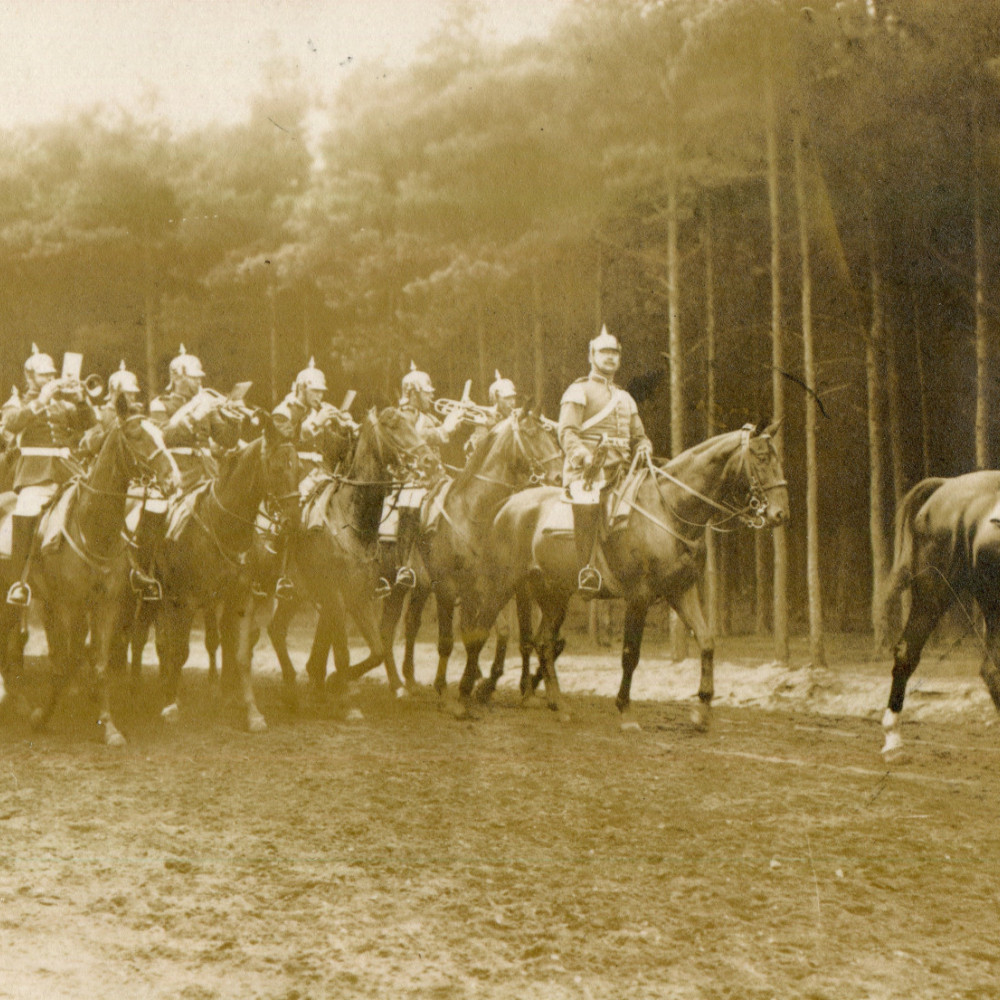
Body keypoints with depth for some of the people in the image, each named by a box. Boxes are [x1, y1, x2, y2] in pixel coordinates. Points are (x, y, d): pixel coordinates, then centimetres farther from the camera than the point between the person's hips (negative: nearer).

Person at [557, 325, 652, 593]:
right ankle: (586, 568, -24)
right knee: (588, 505, -28)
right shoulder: (579, 391, 6)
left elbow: (639, 436, 27)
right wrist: (584, 456, -25)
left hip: (620, 469, 6)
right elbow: (567, 432, -6)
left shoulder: (625, 398, 26)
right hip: (588, 471, -6)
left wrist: (643, 450, 3)